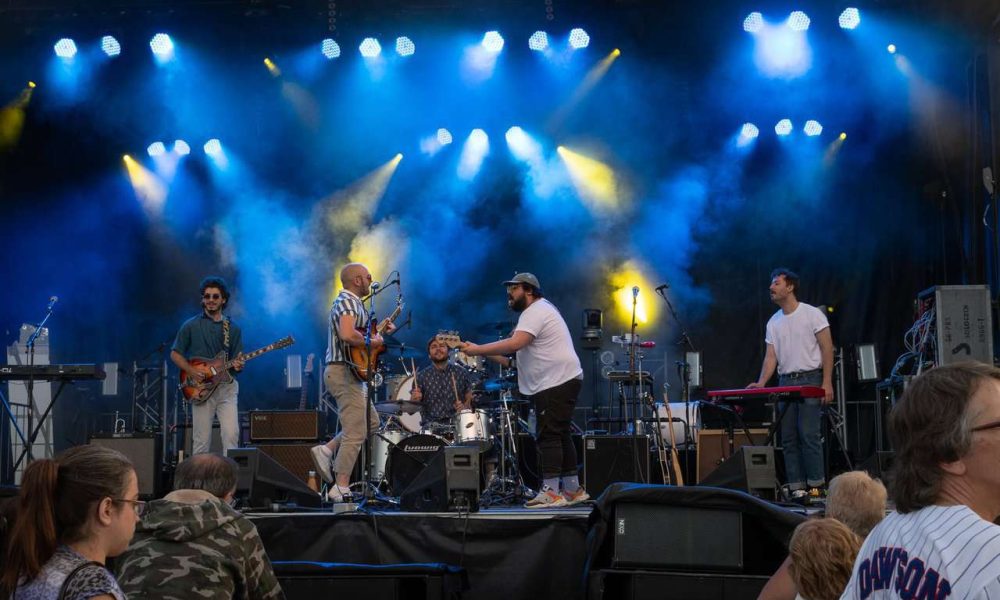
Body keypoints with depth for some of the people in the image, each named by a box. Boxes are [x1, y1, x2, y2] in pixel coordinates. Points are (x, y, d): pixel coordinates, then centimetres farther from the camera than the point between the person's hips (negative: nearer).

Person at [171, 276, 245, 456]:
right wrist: (191, 371, -9)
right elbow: (175, 354, 7)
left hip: (226, 387, 1)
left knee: (231, 435, -12)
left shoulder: (233, 328, 10)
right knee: (202, 441, -1)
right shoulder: (191, 326, 3)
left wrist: (237, 365, -11)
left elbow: (237, 359, 13)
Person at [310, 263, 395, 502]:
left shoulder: (351, 302, 19)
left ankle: (327, 450, 10)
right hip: (344, 372, -11)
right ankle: (340, 490, -7)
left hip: (347, 373, 11)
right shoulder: (348, 302, -14)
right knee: (356, 433, -9)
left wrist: (381, 331, 17)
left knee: (371, 422, 18)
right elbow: (347, 335, -31)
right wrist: (373, 342, -18)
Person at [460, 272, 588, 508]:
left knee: (548, 436, -12)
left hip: (557, 381, -11)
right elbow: (511, 356, 22)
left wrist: (478, 350, -21)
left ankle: (551, 492, -13)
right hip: (562, 382, 11)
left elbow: (515, 343, -25)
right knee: (560, 436, 14)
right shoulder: (538, 310, 23)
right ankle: (573, 490, 19)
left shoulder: (536, 312, -11)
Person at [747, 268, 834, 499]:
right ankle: (796, 487, 7)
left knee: (809, 434, -12)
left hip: (810, 380, -6)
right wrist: (760, 384, -8)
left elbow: (827, 348, -7)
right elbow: (771, 356, 8)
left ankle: (816, 485, -7)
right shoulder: (773, 322, 12)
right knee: (788, 437, 4)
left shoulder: (812, 314, -5)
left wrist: (827, 382, -14)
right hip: (785, 382, 6)